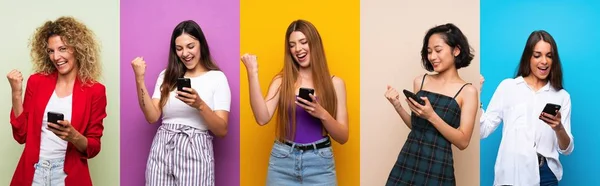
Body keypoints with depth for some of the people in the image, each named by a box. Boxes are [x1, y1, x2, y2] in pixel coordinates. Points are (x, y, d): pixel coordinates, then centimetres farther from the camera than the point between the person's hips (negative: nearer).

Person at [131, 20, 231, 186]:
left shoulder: (217, 77, -1)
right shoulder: (167, 76, 10)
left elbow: (222, 130, -6)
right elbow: (152, 116, 1)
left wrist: (200, 105, -21)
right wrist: (139, 80, -5)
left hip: (195, 152, -3)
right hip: (162, 150, 3)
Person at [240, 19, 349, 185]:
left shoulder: (335, 83, 2)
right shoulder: (281, 81, 3)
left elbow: (343, 137, 0)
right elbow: (262, 118, -12)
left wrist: (322, 114, -17)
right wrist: (252, 74, -14)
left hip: (319, 164, 0)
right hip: (283, 163, 0)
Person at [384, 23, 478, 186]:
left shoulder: (467, 91, -4)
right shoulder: (420, 82, 6)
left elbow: (463, 142, -9)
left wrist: (432, 116, -18)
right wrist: (397, 106, -2)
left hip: (438, 169, -3)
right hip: (406, 163, 3)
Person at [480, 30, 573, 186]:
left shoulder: (562, 96, 8)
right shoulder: (508, 86, 3)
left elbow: (566, 149, 5)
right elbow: (483, 130, -2)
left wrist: (558, 128, -14)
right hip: (512, 173, -1)